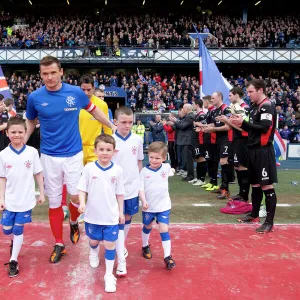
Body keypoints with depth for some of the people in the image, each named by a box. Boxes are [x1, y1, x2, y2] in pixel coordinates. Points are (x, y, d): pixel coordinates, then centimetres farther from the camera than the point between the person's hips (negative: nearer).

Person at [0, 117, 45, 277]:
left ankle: (13, 261, 18)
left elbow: (38, 174, 0)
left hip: (26, 199, -2)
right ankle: (14, 242, 47)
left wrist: (42, 193, 2)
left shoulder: (32, 152, -8)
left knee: (18, 230, 4)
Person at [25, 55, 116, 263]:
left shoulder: (76, 93, -8)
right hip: (50, 156, 1)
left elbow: (94, 111, 9)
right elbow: (30, 121, 12)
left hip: (73, 154, 0)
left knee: (77, 195, 0)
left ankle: (74, 223, 35)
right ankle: (59, 244, 21)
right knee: (54, 201, 6)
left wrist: (114, 128, 13)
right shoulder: (35, 97, -6)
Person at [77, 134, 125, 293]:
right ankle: (93, 252, 57)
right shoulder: (89, 168, -9)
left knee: (110, 244, 3)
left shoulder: (117, 170, -7)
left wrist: (121, 212, 5)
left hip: (111, 215, -1)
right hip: (93, 214, 1)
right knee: (94, 240, 22)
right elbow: (82, 189, -4)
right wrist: (82, 203, -21)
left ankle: (109, 275, 17)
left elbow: (120, 193, 2)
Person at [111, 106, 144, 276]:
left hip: (132, 187, 3)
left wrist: (139, 180, 11)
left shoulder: (137, 139, 0)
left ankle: (122, 245, 42)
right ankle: (121, 261, 2)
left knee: (128, 218, 17)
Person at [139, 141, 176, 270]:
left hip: (163, 206, 0)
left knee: (164, 229, -7)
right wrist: (144, 201, -25)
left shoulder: (166, 167, -8)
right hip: (148, 207, 1)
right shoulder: (144, 171, -13)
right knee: (147, 227, 21)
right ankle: (145, 246, 46)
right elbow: (141, 188, -15)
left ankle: (167, 256, -2)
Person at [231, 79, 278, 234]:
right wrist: (241, 124, 2)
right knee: (255, 184, 17)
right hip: (253, 150, 9)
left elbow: (264, 128, -22)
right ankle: (254, 215, 30)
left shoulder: (267, 106, -12)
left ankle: (269, 222, 1)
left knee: (267, 186, -5)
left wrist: (244, 122, -18)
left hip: (263, 151, -9)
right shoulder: (255, 107, 15)